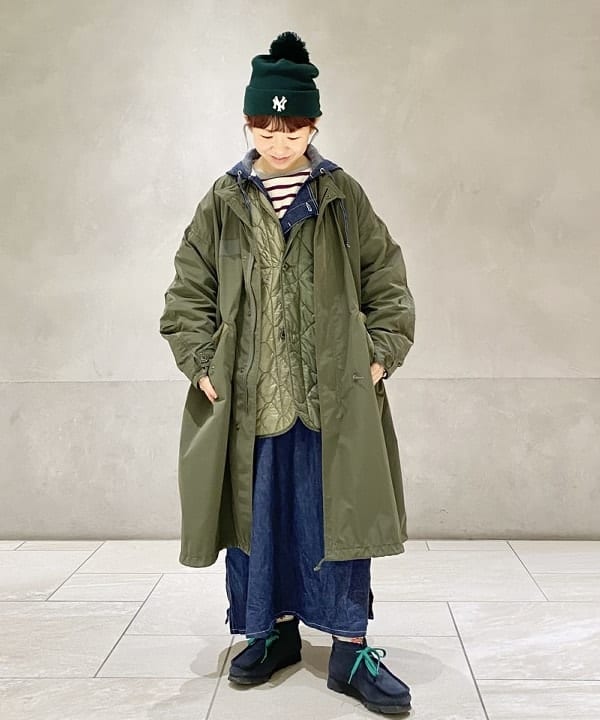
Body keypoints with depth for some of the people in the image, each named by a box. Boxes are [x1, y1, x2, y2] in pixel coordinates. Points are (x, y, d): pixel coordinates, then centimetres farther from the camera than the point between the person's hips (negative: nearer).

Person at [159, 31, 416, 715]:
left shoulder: (343, 197, 5)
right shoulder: (222, 202, 5)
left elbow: (388, 283, 7)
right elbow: (188, 293, 6)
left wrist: (381, 356, -2)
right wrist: (203, 368, -2)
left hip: (335, 396, -1)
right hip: (247, 396, 1)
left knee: (339, 516, 3)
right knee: (258, 518, 10)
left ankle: (350, 651, 15)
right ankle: (275, 631, 30)